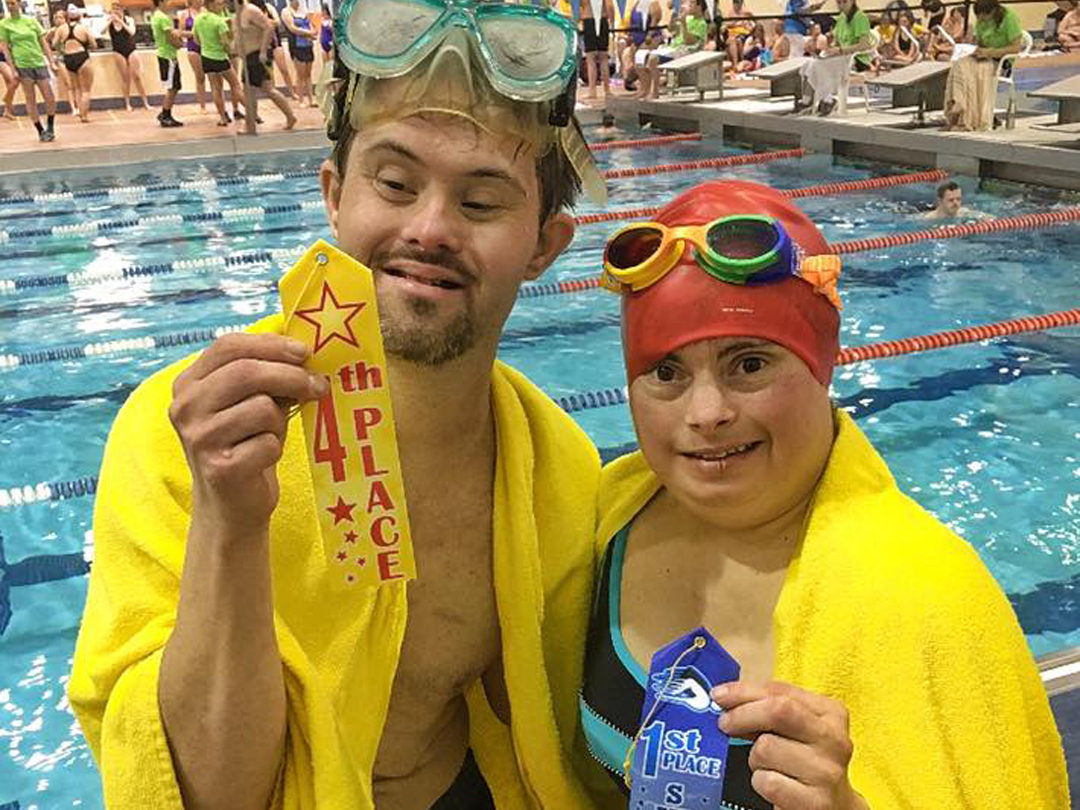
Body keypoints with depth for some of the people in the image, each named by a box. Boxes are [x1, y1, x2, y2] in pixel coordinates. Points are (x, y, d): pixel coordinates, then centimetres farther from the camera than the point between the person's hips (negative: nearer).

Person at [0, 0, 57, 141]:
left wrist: (52, 61, 2)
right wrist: (12, 68, -7)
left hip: (39, 63, 2)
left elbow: (44, 43, 9)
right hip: (22, 65, -2)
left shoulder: (31, 21, 7)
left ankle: (50, 127, 16)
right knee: (30, 100, 2)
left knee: (50, 99, -1)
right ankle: (41, 131, 10)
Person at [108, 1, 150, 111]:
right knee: (125, 77, 1)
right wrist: (110, 20, -19)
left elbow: (132, 32, -19)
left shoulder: (129, 20, -3)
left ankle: (146, 103, 0)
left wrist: (120, 21, -23)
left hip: (130, 49, -1)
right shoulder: (110, 22, 0)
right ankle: (127, 104, 7)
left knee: (137, 76, -5)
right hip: (119, 51, 1)